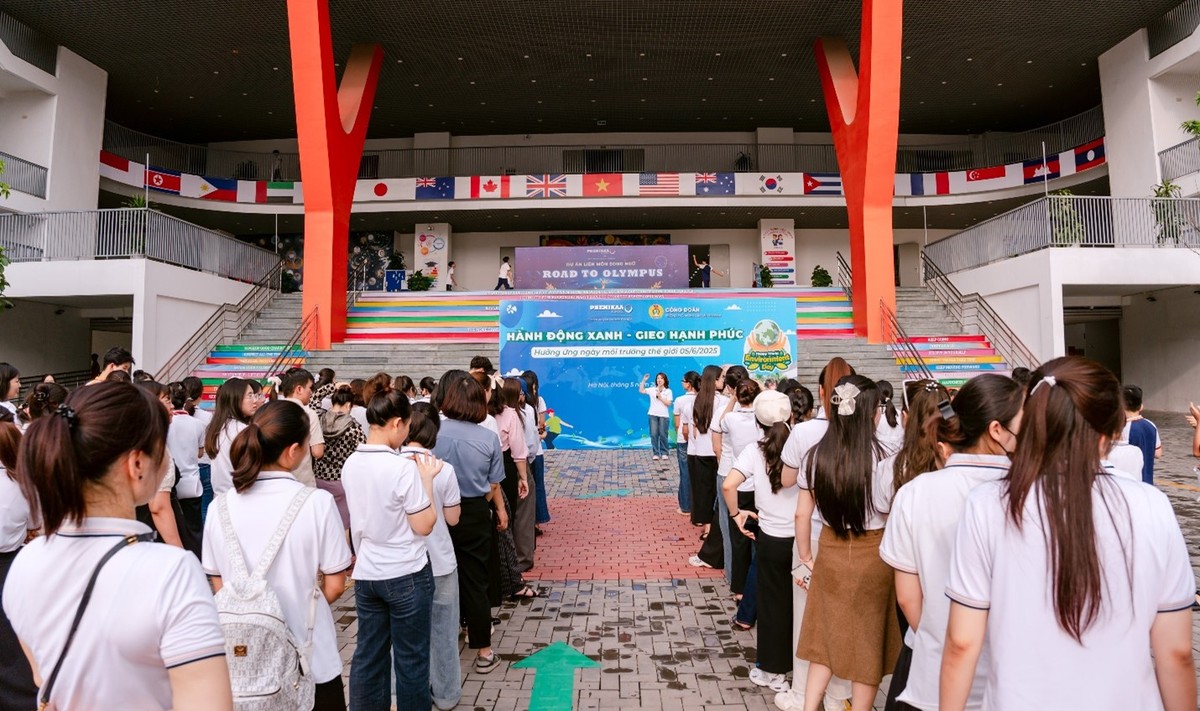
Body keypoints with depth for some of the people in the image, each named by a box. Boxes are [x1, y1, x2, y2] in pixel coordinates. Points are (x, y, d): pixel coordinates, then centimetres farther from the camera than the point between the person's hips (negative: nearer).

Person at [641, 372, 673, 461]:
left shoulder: (668, 391, 2)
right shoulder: (652, 390, 7)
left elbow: (668, 404, -4)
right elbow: (641, 390, 5)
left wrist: (660, 396, -12)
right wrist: (644, 380, -2)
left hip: (664, 415, -1)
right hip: (653, 415, 2)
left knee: (663, 434, 1)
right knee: (654, 434, 1)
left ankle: (664, 453, 12)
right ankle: (655, 453, 8)